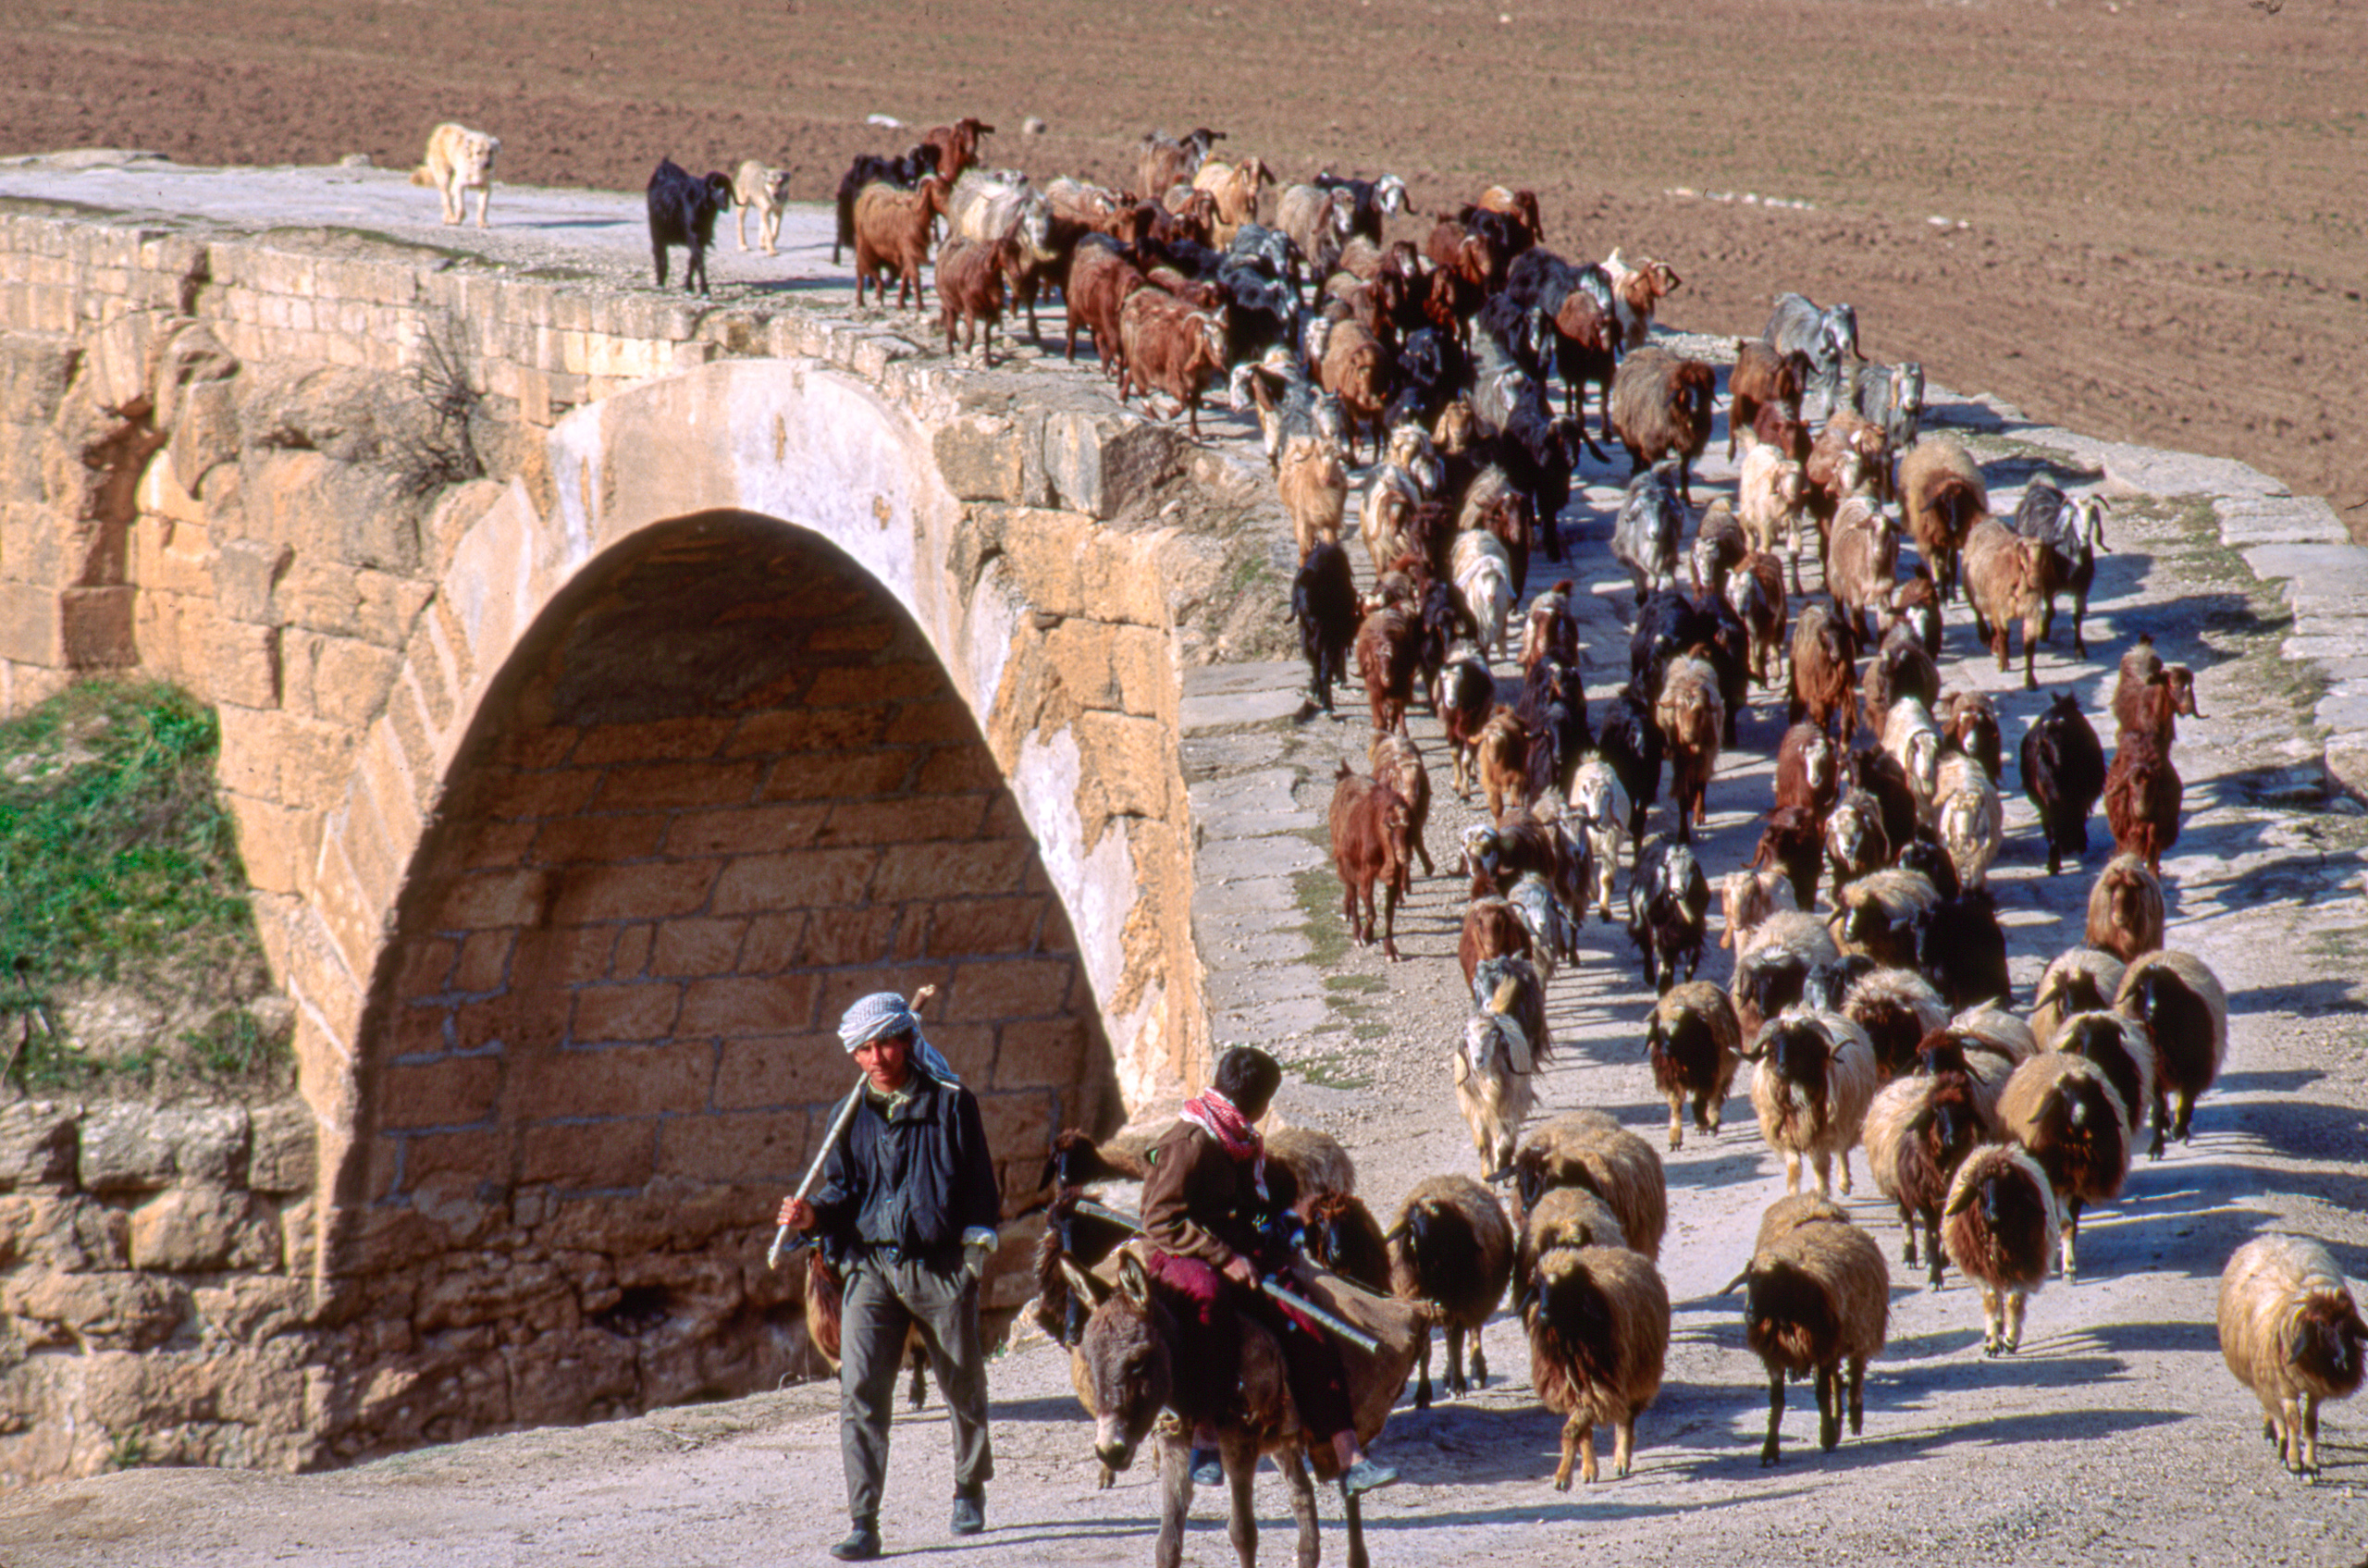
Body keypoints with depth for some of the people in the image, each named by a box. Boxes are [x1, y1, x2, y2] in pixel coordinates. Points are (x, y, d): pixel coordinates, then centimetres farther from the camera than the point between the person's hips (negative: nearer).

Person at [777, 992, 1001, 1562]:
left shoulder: (951, 1104, 2)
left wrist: (977, 1242, -2)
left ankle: (970, 1489, 39)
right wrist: (813, 1214, -8)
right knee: (859, 1391, -13)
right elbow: (843, 1188, 12)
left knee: (963, 1386, 12)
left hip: (940, 1265, -1)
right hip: (871, 1265, 1)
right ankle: (863, 1524, -15)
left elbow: (978, 1180, 5)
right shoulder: (853, 1115, 10)